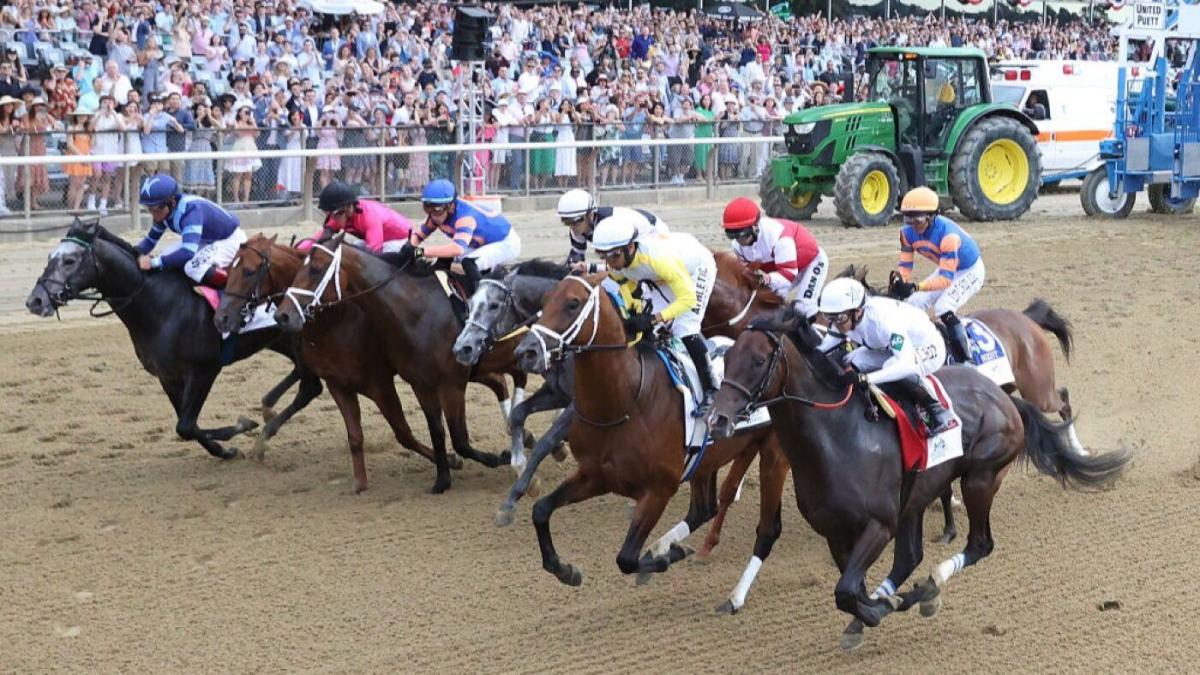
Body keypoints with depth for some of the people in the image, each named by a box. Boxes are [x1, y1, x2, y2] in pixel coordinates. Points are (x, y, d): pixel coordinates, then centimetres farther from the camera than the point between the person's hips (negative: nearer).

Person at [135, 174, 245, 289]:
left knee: (193, 267, -32)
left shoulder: (190, 209, -34)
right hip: (207, 241, 9)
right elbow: (151, 239, 3)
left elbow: (188, 253, -44)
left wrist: (154, 262, -42)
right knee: (166, 262, 1)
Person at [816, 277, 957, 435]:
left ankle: (938, 411, -21)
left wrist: (865, 378, -57)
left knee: (892, 366, -36)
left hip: (928, 349, -8)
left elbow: (907, 364, -49)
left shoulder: (885, 319, -40)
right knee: (852, 362, -13)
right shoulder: (844, 319, -18)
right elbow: (823, 348, -3)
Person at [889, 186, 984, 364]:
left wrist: (915, 287, -51)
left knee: (943, 308, -28)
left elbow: (946, 279, -39)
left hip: (971, 271, -8)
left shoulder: (947, 234, -37)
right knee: (913, 304, 1)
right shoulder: (908, 232, -16)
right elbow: (905, 265, -12)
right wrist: (899, 284, -34)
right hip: (946, 269, 8)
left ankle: (966, 360, -25)